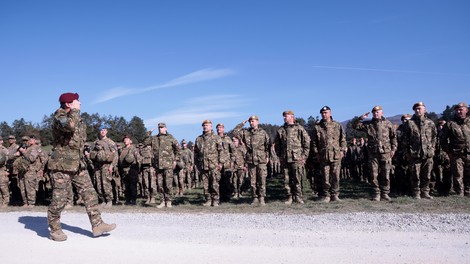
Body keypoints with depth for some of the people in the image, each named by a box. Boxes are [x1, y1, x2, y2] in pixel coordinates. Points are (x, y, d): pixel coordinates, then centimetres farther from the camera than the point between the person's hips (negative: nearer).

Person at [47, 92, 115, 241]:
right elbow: (69, 125, -37)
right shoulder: (59, 117, -12)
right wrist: (75, 110, -21)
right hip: (61, 165, -8)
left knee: (89, 194, 3)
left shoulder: (77, 118, 14)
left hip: (78, 164, 8)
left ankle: (97, 225, 6)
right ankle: (55, 230, 16)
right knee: (59, 199, 1)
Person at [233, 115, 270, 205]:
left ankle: (261, 198, 3)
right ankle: (255, 198, 15)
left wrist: (267, 156, 1)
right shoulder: (245, 132, 9)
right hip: (250, 160, 2)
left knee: (262, 180, -4)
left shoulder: (263, 132, 5)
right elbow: (235, 131, 1)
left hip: (261, 160, -2)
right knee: (253, 181, 6)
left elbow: (267, 145, 7)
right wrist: (243, 123, 3)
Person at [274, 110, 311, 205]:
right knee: (287, 180, 5)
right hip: (285, 159, 4)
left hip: (297, 159, -3)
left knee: (297, 179, -3)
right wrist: (280, 156, 9)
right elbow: (276, 144, 19)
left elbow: (307, 142, 1)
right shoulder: (280, 130, 12)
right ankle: (290, 197, 14)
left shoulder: (299, 128, 2)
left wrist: (304, 156, -4)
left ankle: (298, 197, 8)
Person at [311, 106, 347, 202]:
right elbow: (314, 142, 9)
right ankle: (326, 195, 11)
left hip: (336, 155, 0)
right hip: (323, 156, 0)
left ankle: (335, 195, 11)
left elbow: (343, 139, 10)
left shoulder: (337, 125, 9)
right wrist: (316, 153, 3)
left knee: (336, 176, 0)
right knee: (325, 177, 2)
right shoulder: (317, 127, 8)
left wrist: (342, 150, 1)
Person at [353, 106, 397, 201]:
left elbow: (393, 137, 12)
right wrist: (361, 118, -7)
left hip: (386, 153, 0)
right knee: (374, 175, 1)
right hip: (373, 153, 1)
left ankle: (385, 194, 12)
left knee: (386, 175, 2)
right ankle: (376, 194, 9)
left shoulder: (388, 123, 8)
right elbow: (355, 126, 5)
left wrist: (393, 149, 4)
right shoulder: (367, 124, 9)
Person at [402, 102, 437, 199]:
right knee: (416, 176, 2)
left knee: (427, 176, 8)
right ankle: (416, 193, 12)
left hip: (428, 154, 2)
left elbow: (434, 136, 14)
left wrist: (432, 148, 5)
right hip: (415, 154, -2)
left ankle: (425, 192, 20)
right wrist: (407, 152, -1)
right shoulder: (410, 123, 1)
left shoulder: (430, 123, 8)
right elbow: (405, 138, 2)